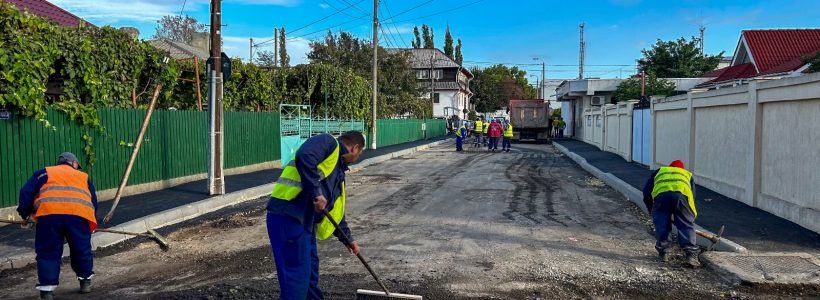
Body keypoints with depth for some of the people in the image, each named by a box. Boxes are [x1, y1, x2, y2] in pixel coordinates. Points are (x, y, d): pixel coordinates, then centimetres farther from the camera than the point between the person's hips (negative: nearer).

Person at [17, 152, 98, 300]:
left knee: (47, 253, 10)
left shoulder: (44, 173, 28)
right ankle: (85, 281, 32)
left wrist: (26, 214, 23)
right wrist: (92, 223, 35)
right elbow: (93, 201, 27)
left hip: (48, 214, -1)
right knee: (82, 250, 19)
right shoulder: (84, 176, 31)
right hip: (79, 215, 1)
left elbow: (26, 193, 16)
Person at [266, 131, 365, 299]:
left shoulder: (338, 171, 26)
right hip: (288, 217, -10)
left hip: (304, 221, 10)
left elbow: (336, 210, 33)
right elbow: (303, 158, -23)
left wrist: (347, 238, 36)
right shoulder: (329, 143, -2)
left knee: (310, 271, 20)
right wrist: (316, 192, -23)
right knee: (297, 276, -7)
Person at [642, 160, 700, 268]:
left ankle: (662, 253, 19)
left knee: (661, 225, 13)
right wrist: (692, 215, 37)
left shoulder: (659, 171, 40)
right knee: (687, 226, 7)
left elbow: (646, 191, 30)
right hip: (682, 193, 0)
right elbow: (692, 196, 29)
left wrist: (651, 209, 39)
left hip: (660, 193, 0)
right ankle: (691, 255, -1)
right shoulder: (687, 174, 40)